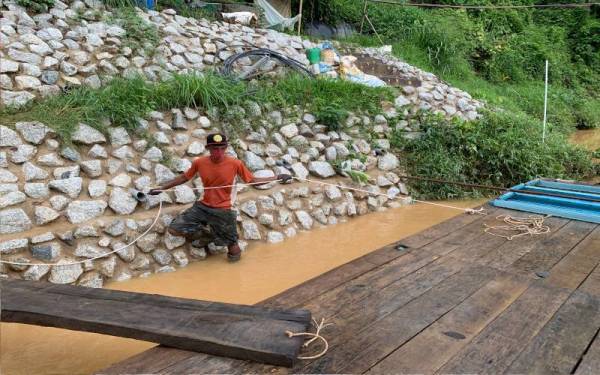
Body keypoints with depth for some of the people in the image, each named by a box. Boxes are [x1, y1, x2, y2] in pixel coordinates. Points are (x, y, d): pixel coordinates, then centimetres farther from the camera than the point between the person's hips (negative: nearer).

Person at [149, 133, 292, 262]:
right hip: (203, 207, 3)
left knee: (234, 254, -1)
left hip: (222, 210, -3)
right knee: (174, 229, -9)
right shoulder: (199, 162, -8)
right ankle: (206, 234, 14)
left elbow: (253, 181, -5)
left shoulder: (235, 164, -14)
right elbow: (184, 177, 8)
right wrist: (161, 188, 6)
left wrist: (277, 178, -13)